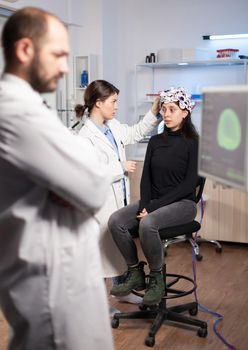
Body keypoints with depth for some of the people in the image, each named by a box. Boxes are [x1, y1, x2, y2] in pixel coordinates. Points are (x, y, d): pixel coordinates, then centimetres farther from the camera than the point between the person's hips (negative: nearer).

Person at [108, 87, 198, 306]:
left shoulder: (193, 143, -5)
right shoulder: (155, 142, 12)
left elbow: (189, 183, -12)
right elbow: (146, 177, 9)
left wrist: (155, 206, -17)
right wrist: (145, 204, -10)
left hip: (182, 203, -5)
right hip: (153, 201, 6)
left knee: (148, 224, -35)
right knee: (116, 221, -20)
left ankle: (157, 279, -13)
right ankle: (135, 273, -4)